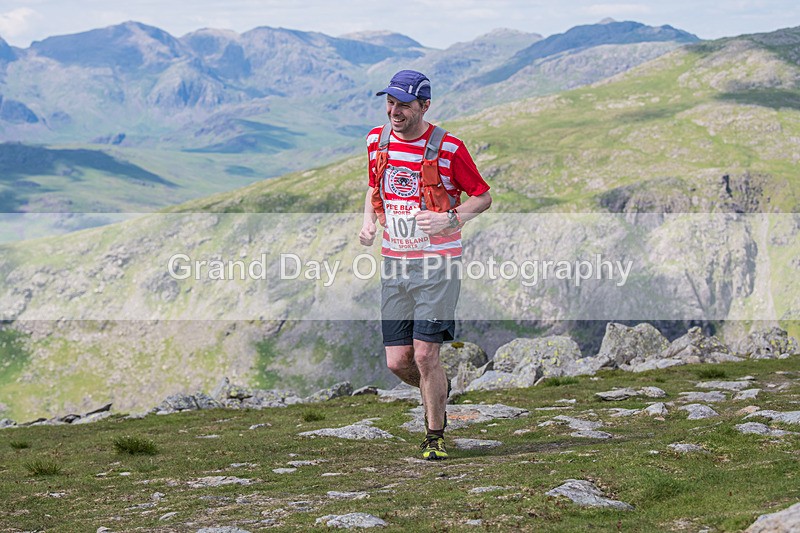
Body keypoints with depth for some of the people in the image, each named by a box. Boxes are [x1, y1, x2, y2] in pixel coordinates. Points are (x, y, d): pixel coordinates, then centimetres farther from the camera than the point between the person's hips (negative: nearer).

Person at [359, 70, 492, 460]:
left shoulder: (448, 147, -10)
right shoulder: (377, 140, 5)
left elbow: (482, 197, -1)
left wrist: (449, 219, -19)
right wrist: (368, 221, 3)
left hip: (437, 263, -5)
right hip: (394, 263, 5)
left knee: (425, 355, -10)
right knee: (397, 361, 2)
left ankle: (435, 435, 10)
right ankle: (439, 390, 35)